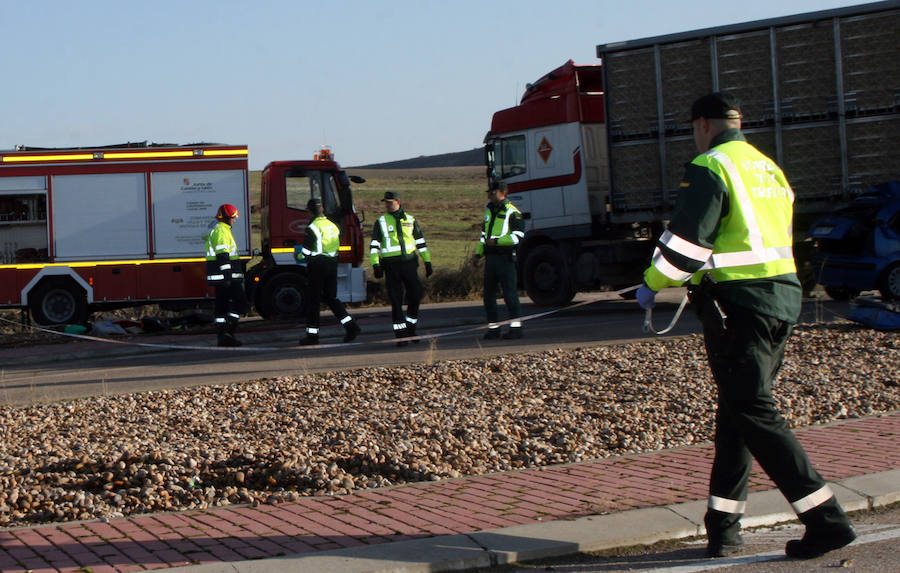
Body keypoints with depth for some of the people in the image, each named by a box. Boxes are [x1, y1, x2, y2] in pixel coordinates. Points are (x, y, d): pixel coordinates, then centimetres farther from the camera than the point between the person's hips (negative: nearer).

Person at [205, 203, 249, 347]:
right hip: (225, 275, -10)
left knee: (222, 305, 10)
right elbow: (223, 255, -20)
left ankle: (221, 337, 10)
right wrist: (227, 276, -24)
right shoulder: (221, 230, -13)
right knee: (240, 303, -8)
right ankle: (228, 332, -13)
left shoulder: (216, 229, 22)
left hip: (220, 276, 10)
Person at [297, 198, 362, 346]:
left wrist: (298, 256, 7)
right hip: (332, 264, 7)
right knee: (331, 297, 15)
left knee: (313, 300, 2)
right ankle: (351, 326, 4)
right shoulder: (333, 226, 9)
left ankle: (312, 334, 5)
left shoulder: (312, 228, -13)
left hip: (317, 265, -7)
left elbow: (306, 252, -13)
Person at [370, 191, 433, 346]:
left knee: (415, 295, -3)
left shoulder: (410, 220, 10)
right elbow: (374, 245, 1)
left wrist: (427, 262, 15)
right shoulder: (381, 222, 5)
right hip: (391, 266, -2)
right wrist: (375, 265, -9)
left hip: (409, 262, 2)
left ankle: (410, 328, 18)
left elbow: (421, 242, 17)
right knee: (396, 300, -3)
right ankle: (400, 335, 2)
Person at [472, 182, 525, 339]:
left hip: (505, 257, -8)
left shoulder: (512, 212, -7)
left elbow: (518, 236, -15)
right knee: (489, 294, 7)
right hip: (490, 257, 8)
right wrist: (478, 254, 18)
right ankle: (493, 327, 14)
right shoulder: (488, 210, 18)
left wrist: (496, 241, -18)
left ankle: (516, 327, -3)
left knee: (510, 292, -7)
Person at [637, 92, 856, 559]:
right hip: (783, 299, 9)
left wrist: (652, 284, 1)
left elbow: (685, 241, -15)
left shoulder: (710, 168, -9)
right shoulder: (770, 169, 18)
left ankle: (825, 520, -11)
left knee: (753, 414, -7)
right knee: (737, 414, 14)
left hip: (739, 304, -9)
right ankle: (723, 527, 19)